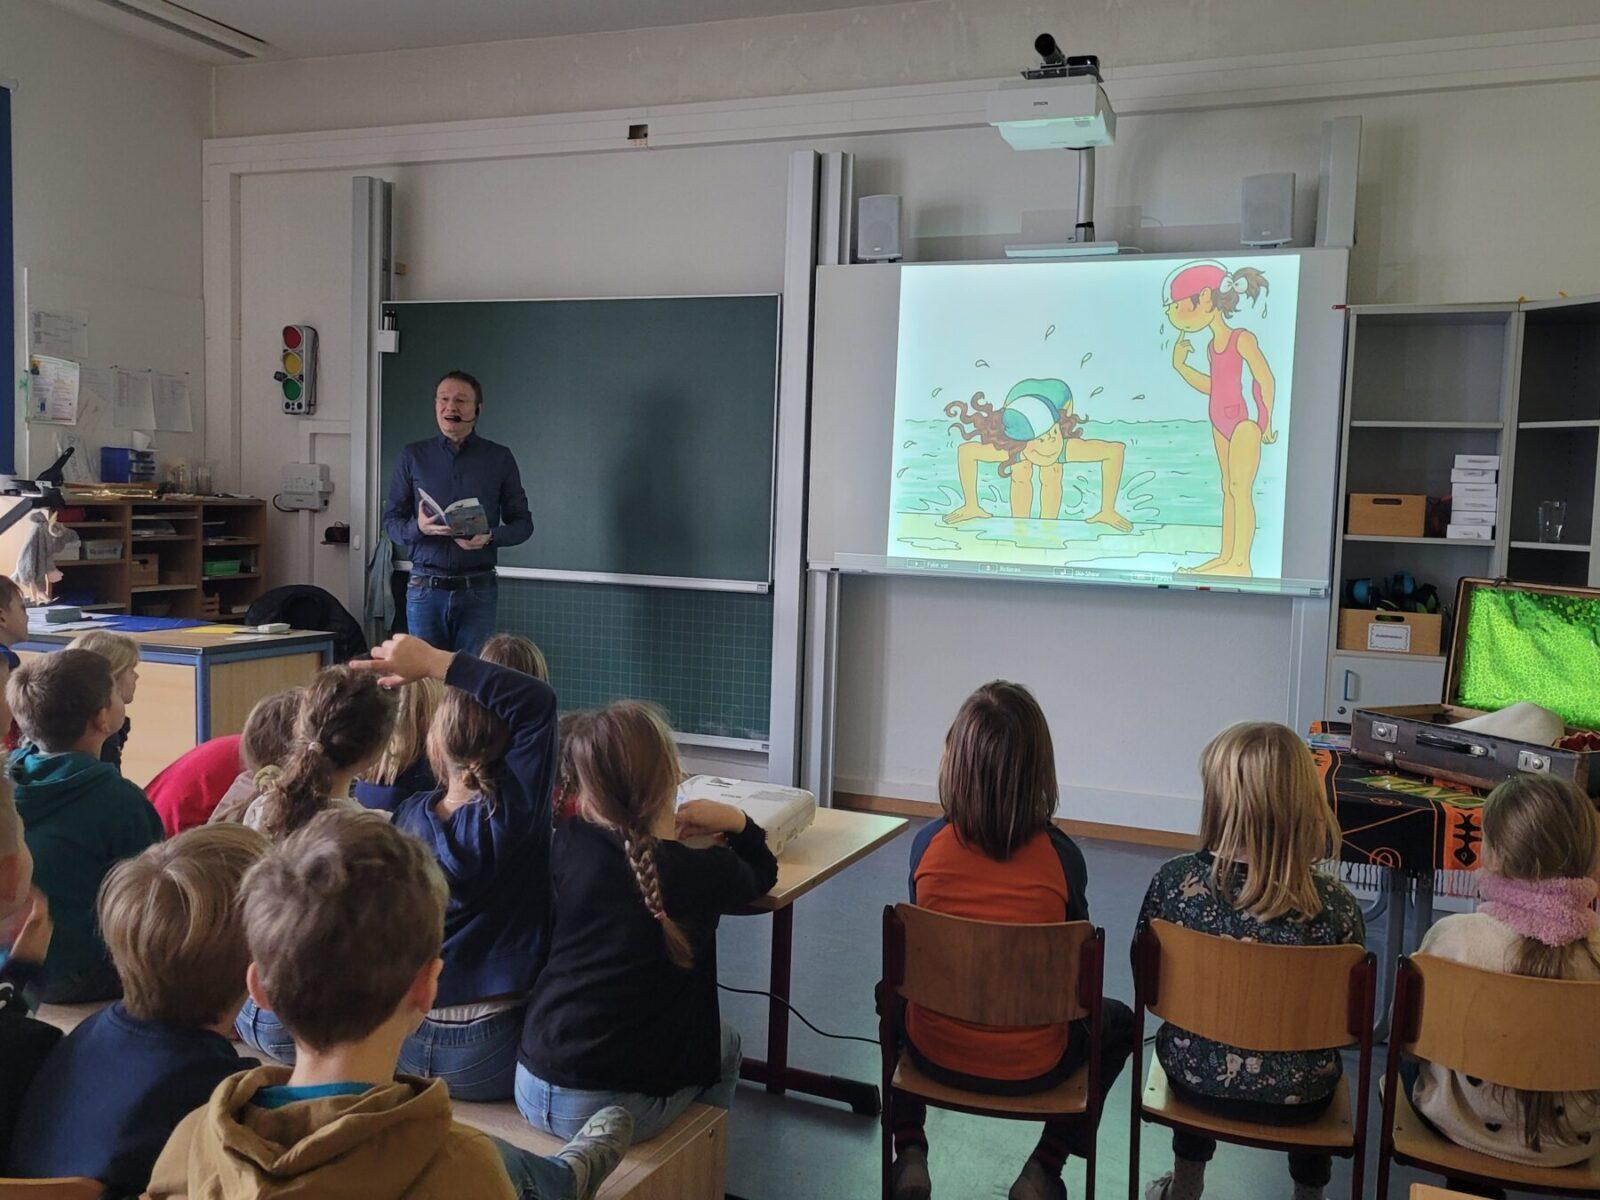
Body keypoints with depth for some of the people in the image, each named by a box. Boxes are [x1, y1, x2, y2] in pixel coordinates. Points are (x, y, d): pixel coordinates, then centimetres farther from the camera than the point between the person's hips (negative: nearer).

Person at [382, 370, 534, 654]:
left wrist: (489, 536, -13)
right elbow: (390, 521, 8)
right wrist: (418, 527, -15)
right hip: (426, 586, 1)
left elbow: (523, 524, 7)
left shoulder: (499, 458, 7)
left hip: (478, 589, -1)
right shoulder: (413, 456, 9)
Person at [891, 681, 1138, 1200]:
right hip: (1031, 1068, -1)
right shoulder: (1059, 856, -19)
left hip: (935, 1053, 1)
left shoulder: (928, 845, -16)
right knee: (1117, 1023, 30)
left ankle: (909, 1154, 26)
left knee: (892, 992, 36)